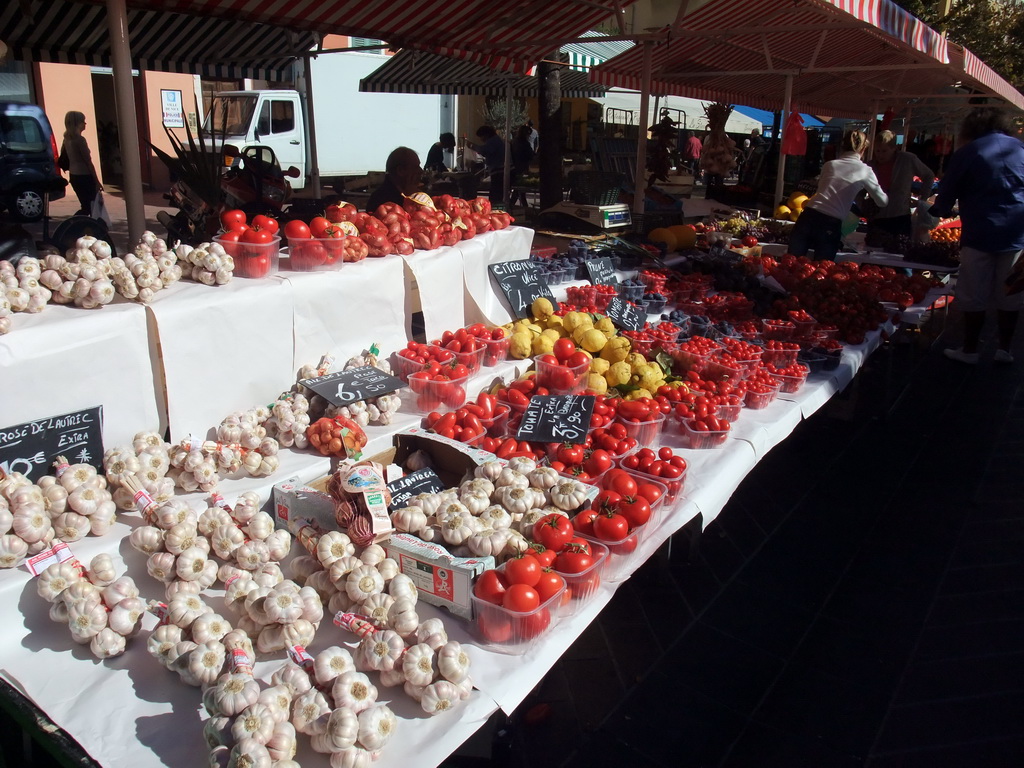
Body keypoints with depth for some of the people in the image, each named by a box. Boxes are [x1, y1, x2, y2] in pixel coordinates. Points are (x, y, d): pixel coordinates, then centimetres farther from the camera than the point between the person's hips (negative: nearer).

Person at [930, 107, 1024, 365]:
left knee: (974, 297, 4)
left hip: (980, 235, -3)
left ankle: (970, 350, 12)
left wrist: (939, 211, 26)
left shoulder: (967, 153, 2)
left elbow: (946, 193, 7)